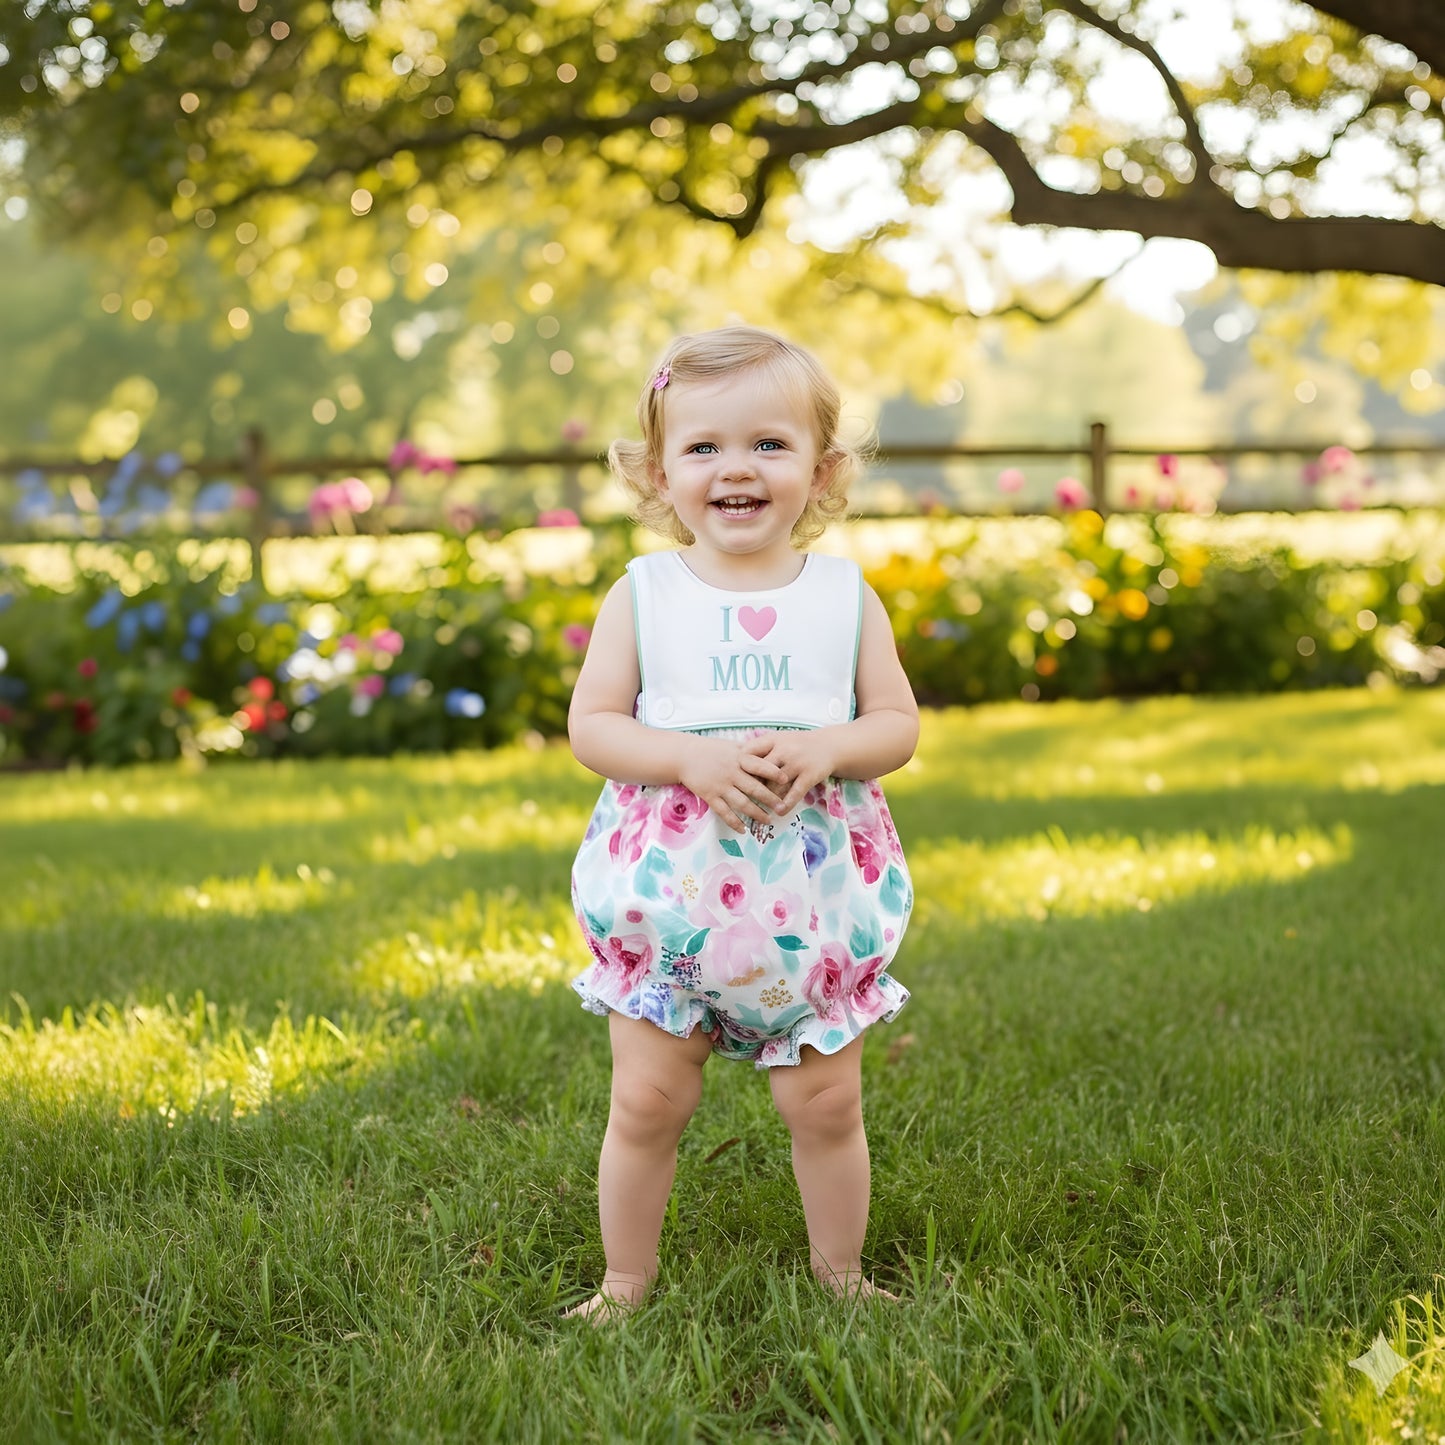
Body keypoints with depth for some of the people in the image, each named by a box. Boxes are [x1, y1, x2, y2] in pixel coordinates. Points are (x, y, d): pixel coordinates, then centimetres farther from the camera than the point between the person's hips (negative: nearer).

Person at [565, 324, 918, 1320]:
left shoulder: (847, 595, 3)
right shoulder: (643, 594, 0)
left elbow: (898, 724, 2)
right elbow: (592, 724, -4)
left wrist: (822, 751, -18)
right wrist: (693, 759, -20)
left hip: (816, 895, 1)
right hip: (670, 894, 0)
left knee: (827, 1101, 7)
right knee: (647, 1101, 4)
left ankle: (842, 1275, 27)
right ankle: (627, 1284, 22)